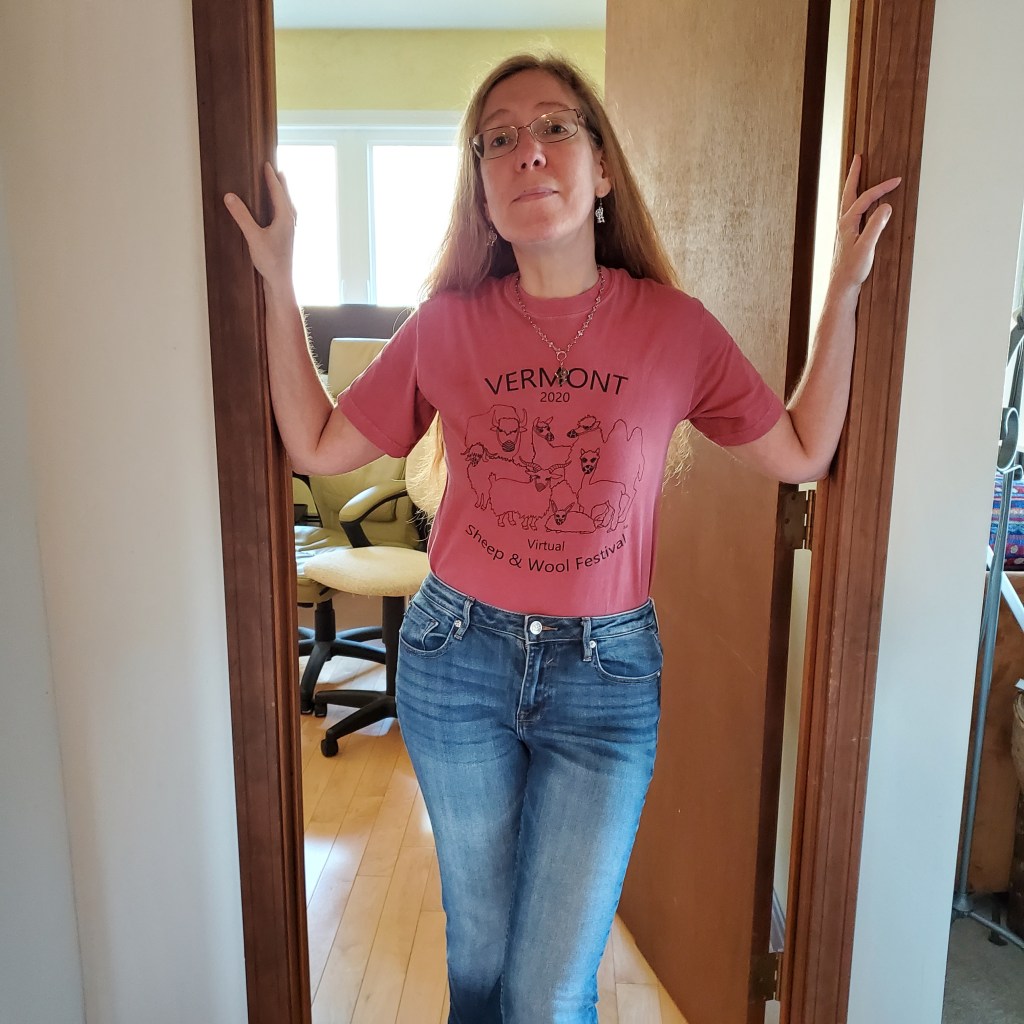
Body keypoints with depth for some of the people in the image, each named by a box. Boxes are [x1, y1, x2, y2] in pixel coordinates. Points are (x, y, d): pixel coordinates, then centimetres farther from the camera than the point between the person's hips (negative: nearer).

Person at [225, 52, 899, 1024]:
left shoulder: (675, 326, -5)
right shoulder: (448, 323, -3)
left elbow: (802, 453, 2)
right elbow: (316, 446, 2)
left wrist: (843, 290, -1)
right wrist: (278, 282, 0)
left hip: (606, 672, -1)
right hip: (457, 660, 1)